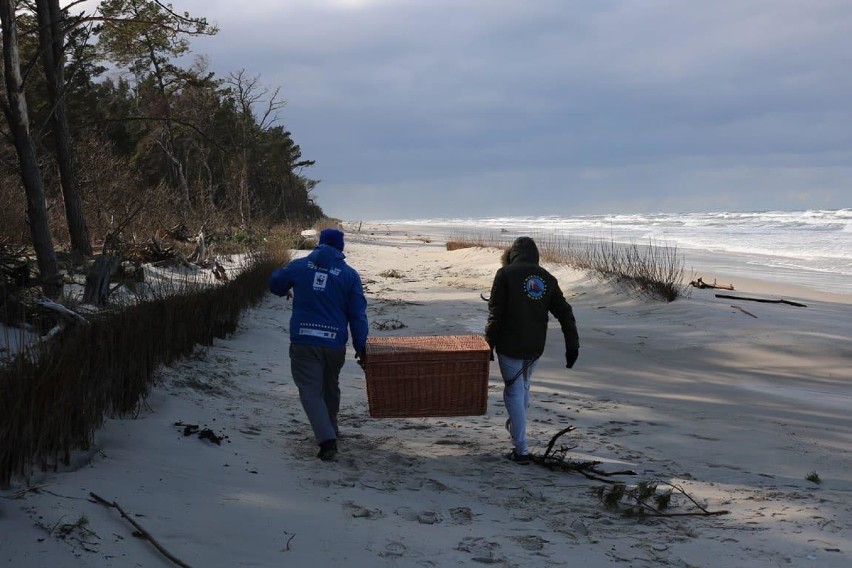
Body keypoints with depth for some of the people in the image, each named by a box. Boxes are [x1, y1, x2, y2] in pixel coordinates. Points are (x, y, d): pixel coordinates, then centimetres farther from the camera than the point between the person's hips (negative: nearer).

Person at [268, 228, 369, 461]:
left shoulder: (299, 266, 3)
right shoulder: (350, 275, 1)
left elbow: (275, 284, 18)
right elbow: (358, 314, 0)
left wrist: (286, 292, 42)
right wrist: (361, 346, 7)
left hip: (303, 341, -1)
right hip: (335, 343, 2)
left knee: (310, 391, -1)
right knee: (330, 387, 24)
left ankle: (327, 439, -17)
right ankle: (331, 429, 42)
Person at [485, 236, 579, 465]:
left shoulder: (505, 274, -7)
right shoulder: (548, 278, 7)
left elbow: (495, 313, -11)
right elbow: (565, 313, 5)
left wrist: (489, 344, -5)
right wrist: (572, 345, 7)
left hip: (510, 345, -5)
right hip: (535, 347, 5)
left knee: (514, 392, 2)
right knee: (523, 387, 25)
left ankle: (521, 449, -1)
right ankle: (516, 426, 47)